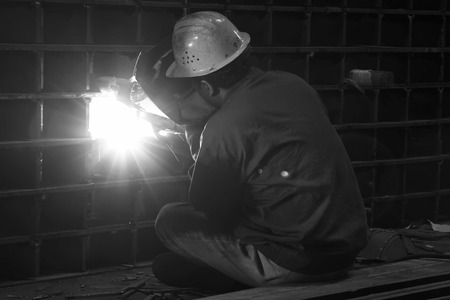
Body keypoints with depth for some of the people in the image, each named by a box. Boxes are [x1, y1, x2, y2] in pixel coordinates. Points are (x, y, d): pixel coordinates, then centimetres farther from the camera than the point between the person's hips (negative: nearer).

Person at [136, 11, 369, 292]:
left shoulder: (220, 130, -17)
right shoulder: (293, 84, 4)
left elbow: (206, 208, 0)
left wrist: (196, 131, 9)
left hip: (296, 265, -8)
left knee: (170, 221, 4)